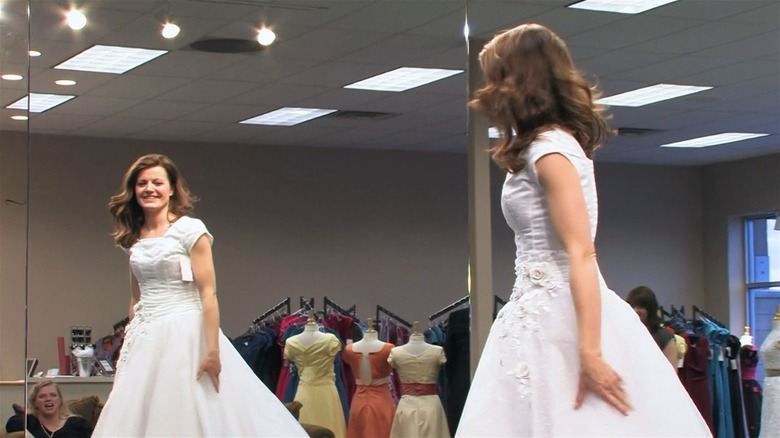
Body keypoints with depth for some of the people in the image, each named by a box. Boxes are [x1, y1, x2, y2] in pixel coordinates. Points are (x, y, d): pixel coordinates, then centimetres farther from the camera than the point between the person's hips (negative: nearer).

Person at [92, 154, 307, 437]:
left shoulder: (190, 230, -6)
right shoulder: (133, 239, 11)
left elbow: (208, 293, -12)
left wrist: (213, 350, -19)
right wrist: (128, 347, 13)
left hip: (184, 336, -6)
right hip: (146, 341, 6)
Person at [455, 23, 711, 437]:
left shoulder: (549, 149, -13)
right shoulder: (554, 143, 15)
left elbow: (581, 255, -21)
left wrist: (589, 353, -25)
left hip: (559, 320, -10)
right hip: (546, 316, 10)